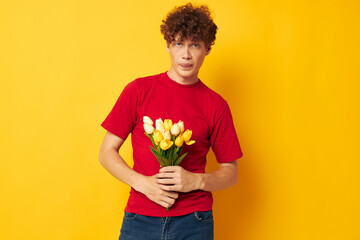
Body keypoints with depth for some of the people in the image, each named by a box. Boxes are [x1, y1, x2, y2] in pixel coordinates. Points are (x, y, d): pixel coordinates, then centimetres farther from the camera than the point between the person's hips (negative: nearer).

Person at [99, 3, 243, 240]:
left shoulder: (216, 105, 0)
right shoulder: (139, 90, -1)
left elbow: (230, 173, 5)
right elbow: (107, 152, 1)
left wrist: (196, 180, -13)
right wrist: (142, 182, -12)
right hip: (140, 218, 0)